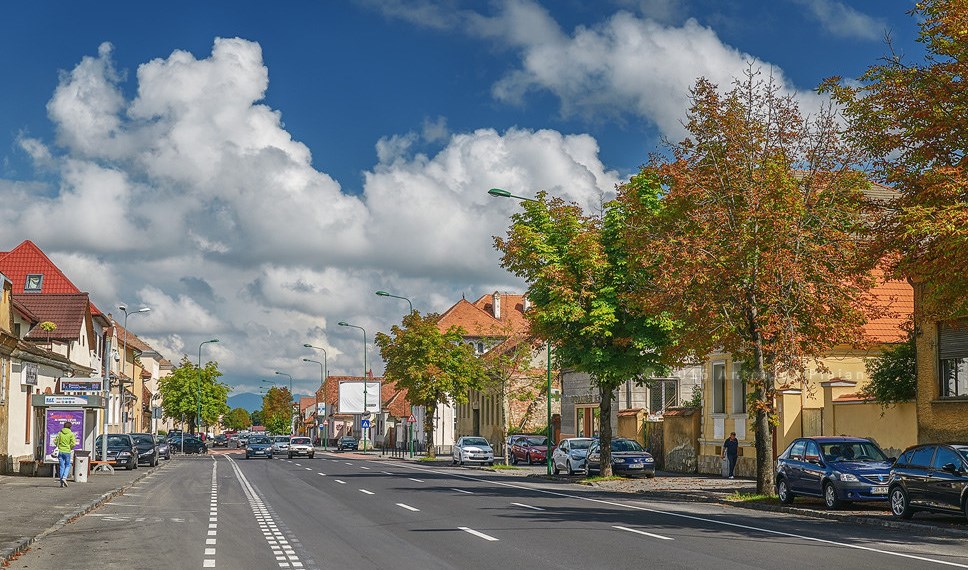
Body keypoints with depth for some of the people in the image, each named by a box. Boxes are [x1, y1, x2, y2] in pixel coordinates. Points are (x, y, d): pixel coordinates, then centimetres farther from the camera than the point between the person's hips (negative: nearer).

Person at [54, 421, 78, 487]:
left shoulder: (60, 433, 3)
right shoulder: (71, 434, -5)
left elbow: (55, 441, 0)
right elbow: (73, 443, -11)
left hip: (60, 451, 2)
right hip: (67, 451, -2)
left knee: (62, 467, 7)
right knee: (68, 466, 12)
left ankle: (62, 483, 6)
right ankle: (64, 477, -12)